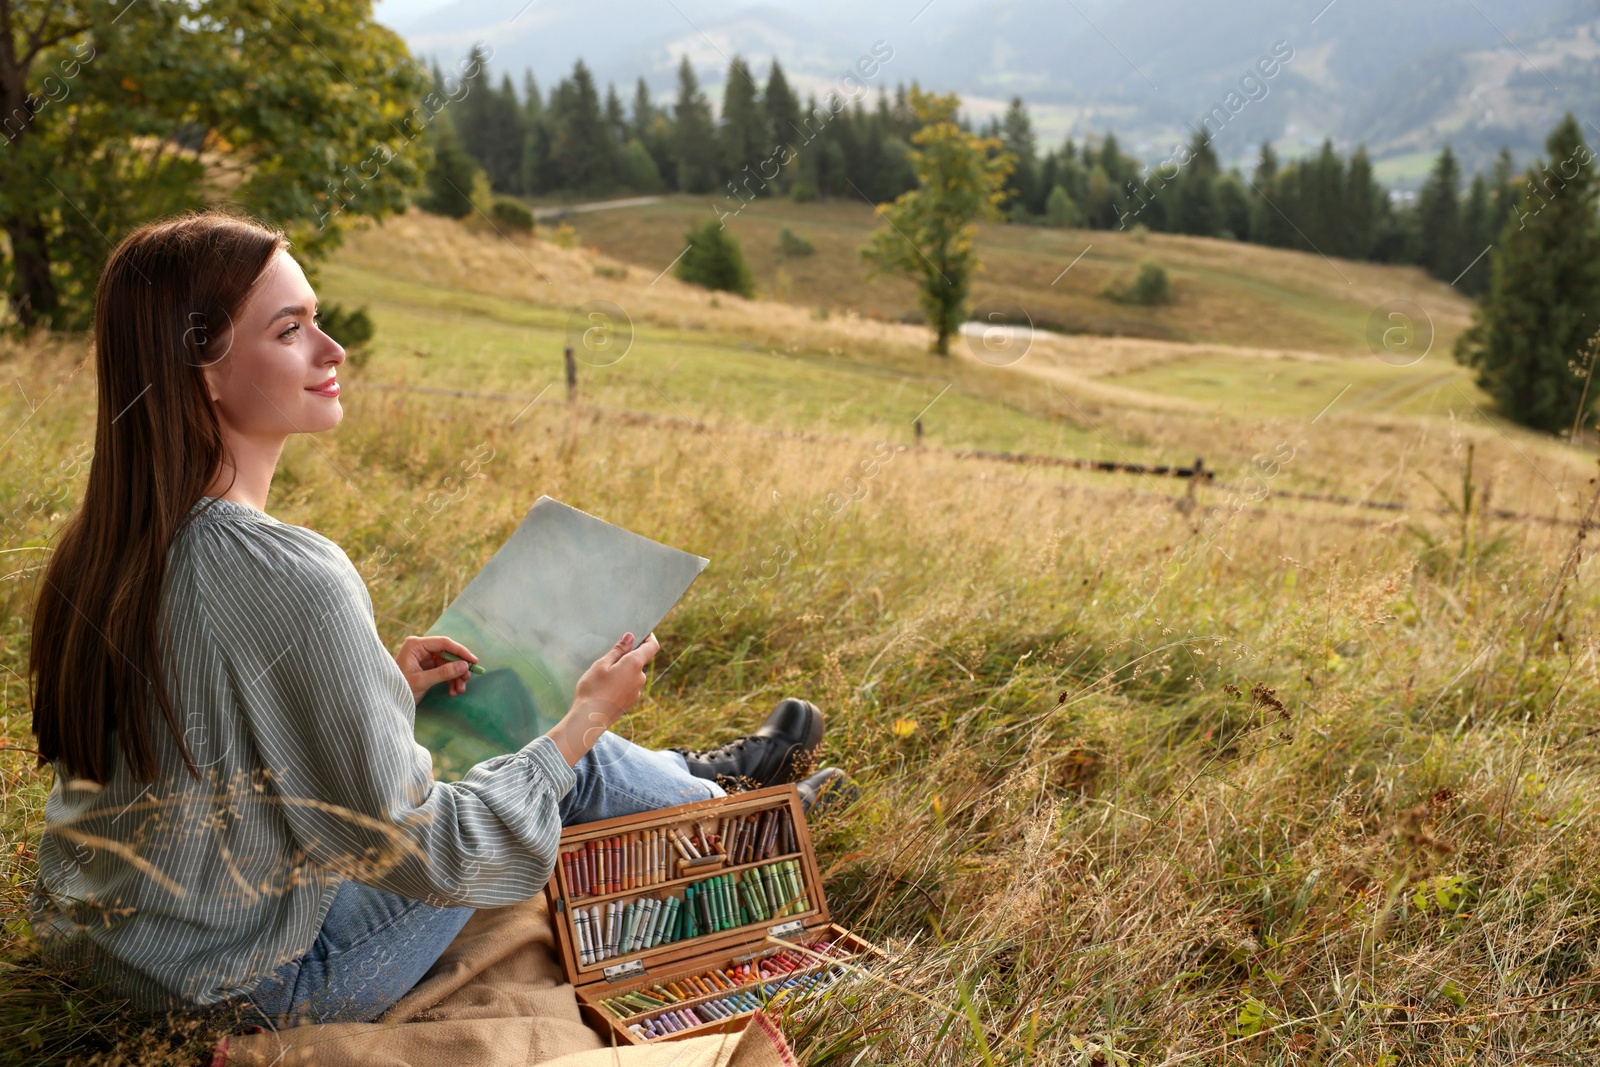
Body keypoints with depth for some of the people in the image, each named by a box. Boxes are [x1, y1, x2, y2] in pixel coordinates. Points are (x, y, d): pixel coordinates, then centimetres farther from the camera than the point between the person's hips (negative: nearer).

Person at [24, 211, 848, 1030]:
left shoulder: (106, 539, -5)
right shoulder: (286, 578, -32)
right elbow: (422, 856, -25)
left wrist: (379, 687, 7)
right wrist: (587, 716, -12)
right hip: (258, 988, -7)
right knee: (573, 765, 7)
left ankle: (698, 775, 42)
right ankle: (736, 804, 37)